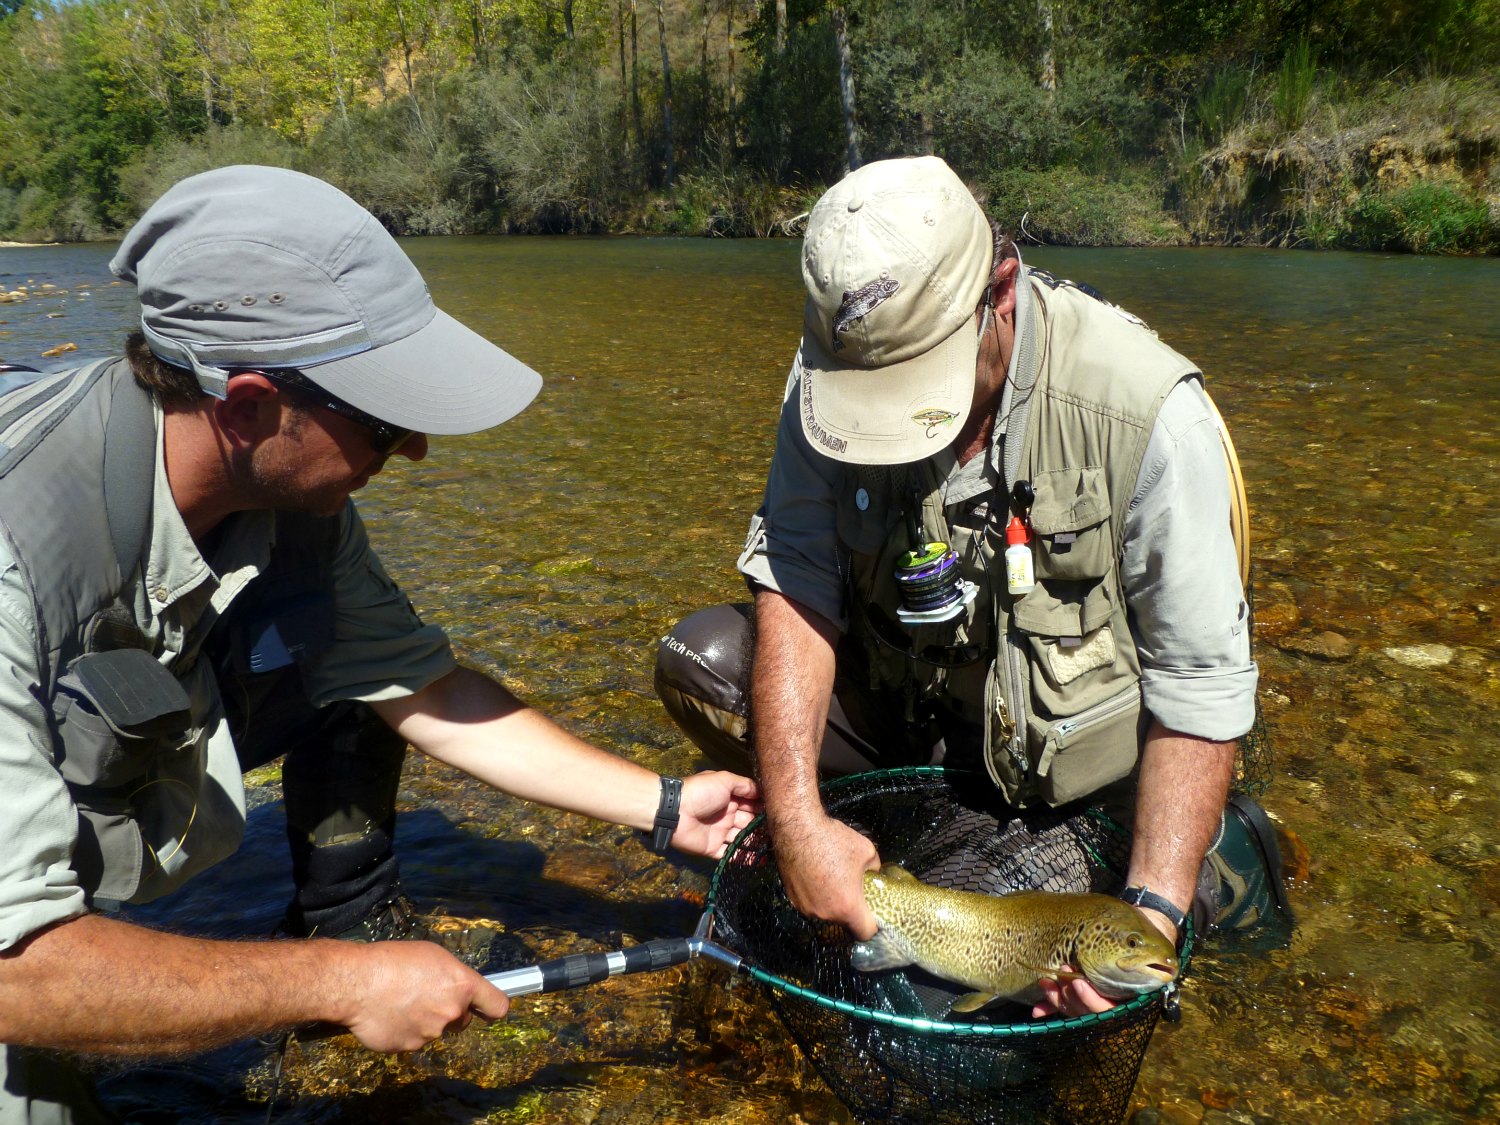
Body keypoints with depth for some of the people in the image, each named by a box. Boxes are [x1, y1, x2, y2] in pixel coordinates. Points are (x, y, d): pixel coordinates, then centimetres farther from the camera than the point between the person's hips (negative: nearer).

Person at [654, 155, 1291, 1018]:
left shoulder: (1147, 410, -25)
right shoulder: (834, 371, -14)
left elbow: (1200, 687, -21)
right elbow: (795, 588, -18)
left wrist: (1153, 908, -31)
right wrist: (798, 820, -30)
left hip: (1068, 759, -2)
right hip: (902, 704, 2)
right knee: (699, 660, -16)